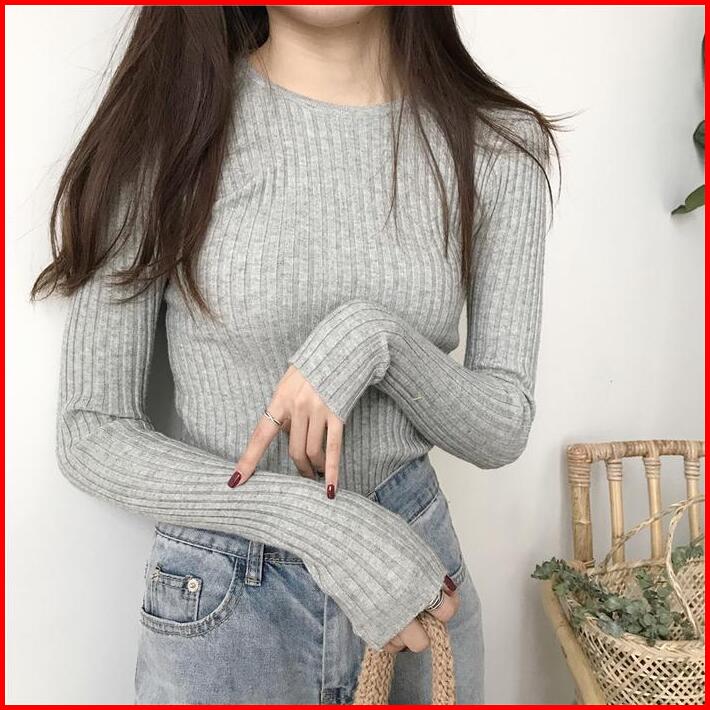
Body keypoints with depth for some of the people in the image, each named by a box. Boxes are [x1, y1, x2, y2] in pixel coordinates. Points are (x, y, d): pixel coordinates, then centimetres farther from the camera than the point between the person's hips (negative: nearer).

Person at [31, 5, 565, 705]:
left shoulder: (499, 145, -6)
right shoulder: (166, 126, -12)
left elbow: (502, 430, -5)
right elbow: (90, 434, -11)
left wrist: (378, 336, -24)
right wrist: (323, 521, -21)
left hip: (417, 563, 3)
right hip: (223, 601, -2)